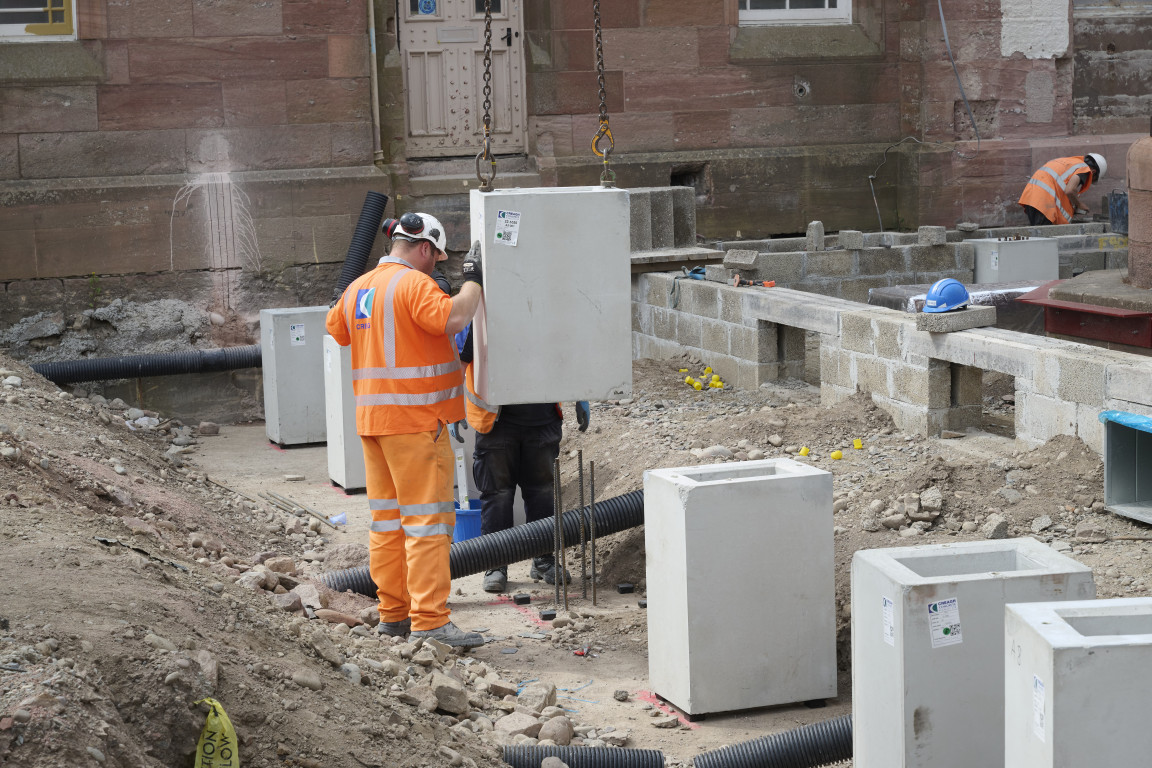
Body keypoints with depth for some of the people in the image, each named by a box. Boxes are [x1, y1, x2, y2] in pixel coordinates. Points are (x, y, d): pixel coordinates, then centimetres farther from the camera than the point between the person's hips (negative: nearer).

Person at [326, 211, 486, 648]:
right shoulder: (413, 283, -13)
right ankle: (430, 620, -11)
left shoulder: (358, 288, 12)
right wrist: (473, 280, -15)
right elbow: (453, 318, -28)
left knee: (387, 517, 14)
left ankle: (393, 613, 18)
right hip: (415, 420, -9)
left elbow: (336, 329, 29)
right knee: (428, 518, -8)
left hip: (372, 418, 9)